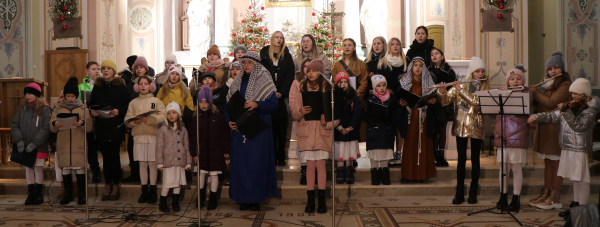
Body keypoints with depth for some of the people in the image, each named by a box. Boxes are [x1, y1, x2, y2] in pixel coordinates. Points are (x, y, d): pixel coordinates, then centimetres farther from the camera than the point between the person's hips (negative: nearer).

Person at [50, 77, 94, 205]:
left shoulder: (83, 108, 8)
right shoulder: (58, 108, 13)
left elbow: (90, 127, 1)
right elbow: (52, 128, 8)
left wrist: (82, 123, -20)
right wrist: (55, 124, -15)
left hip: (79, 145, -2)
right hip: (63, 145, 2)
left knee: (79, 168, -5)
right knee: (65, 168, 3)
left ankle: (81, 195, 4)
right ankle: (68, 194, 14)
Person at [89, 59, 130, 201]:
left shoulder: (120, 86, 1)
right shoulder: (97, 86, 11)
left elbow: (127, 105, -3)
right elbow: (91, 104, 13)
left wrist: (118, 111, -21)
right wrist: (93, 112, -7)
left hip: (116, 126, -3)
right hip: (101, 126, 3)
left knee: (114, 155, 0)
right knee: (106, 156, 6)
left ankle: (116, 186, 9)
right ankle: (107, 185, 13)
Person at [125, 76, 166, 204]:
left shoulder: (156, 101, 6)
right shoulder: (133, 103, 14)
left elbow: (162, 117, -8)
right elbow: (127, 120, 7)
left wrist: (148, 119, -20)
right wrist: (135, 120, -14)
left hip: (153, 136, -2)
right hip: (138, 136, 2)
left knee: (152, 163, -1)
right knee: (142, 164, 6)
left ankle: (153, 191, 6)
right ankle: (144, 191, 14)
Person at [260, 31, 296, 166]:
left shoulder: (287, 56, 10)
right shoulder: (264, 55, 8)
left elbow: (290, 76, 4)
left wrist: (282, 92, -9)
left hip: (282, 96, 1)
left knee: (282, 129, -1)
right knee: (271, 128, -2)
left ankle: (281, 157, 2)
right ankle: (272, 157, 2)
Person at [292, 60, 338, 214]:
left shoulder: (328, 90, 2)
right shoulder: (302, 91, 8)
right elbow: (294, 113, 6)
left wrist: (327, 124, -16)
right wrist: (300, 112, -16)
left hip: (322, 133, -1)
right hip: (306, 133, 2)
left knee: (321, 164, -3)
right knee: (310, 165, 2)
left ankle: (322, 201, 4)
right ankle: (310, 201, 7)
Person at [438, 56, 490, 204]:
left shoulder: (485, 88, 2)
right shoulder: (460, 86, 5)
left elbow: (477, 101, -16)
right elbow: (445, 102, 1)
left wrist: (461, 90, -19)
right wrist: (442, 92, -19)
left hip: (476, 127, 0)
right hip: (461, 126, 1)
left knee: (475, 159, 3)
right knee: (461, 159, 2)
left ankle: (473, 193, 11)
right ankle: (459, 193, 6)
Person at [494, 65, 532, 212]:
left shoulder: (527, 93, 5)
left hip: (518, 135, -3)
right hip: (502, 134, 3)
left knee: (516, 168, 0)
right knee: (503, 167, 8)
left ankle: (516, 199, 8)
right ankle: (503, 197, 18)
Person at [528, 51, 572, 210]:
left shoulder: (565, 85, -10)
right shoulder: (546, 84, 16)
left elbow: (551, 103, -20)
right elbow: (537, 104, 17)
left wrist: (535, 92, -8)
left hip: (557, 127, -8)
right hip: (544, 127, 8)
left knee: (556, 161, -4)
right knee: (547, 161, 11)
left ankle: (555, 197, 0)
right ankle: (546, 193, 16)